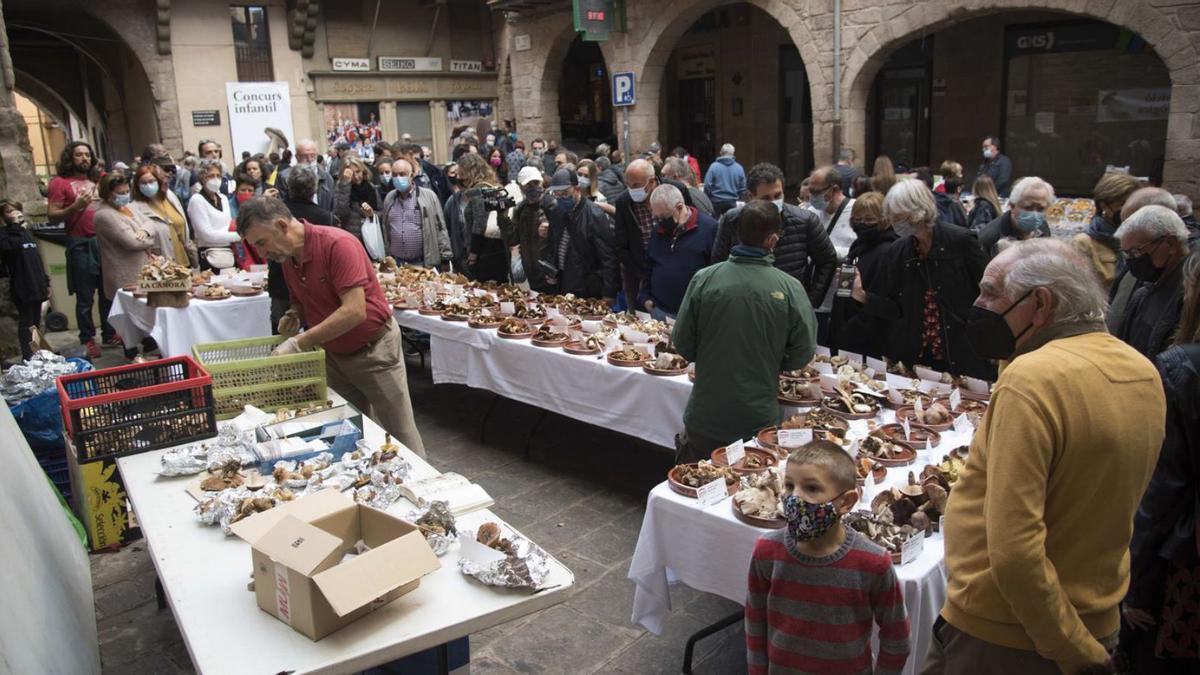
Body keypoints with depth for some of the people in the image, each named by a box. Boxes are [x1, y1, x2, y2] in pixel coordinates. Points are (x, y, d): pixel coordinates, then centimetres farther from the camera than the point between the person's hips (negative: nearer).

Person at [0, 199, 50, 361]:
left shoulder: (27, 232, 17)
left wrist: (46, 282, 18)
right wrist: (15, 225, -20)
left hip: (36, 285, 7)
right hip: (22, 287, -7)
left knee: (36, 322, 14)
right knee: (26, 323, -4)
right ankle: (28, 357, 1)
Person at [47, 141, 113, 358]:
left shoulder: (96, 181, 15)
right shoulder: (59, 183, -3)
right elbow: (52, 216, -8)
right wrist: (76, 206, -20)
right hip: (81, 245, -5)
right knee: (85, 297, 0)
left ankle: (109, 333, 23)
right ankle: (87, 340, 8)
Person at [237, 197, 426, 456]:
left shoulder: (338, 244, -24)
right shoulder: (287, 258, 1)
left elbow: (354, 311, -31)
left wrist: (298, 343, -29)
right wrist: (294, 316, -8)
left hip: (373, 349, -7)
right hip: (332, 354, 7)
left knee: (400, 434, 2)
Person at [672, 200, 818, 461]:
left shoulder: (704, 279, -14)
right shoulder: (790, 288, -15)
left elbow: (682, 343, -6)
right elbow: (803, 351, -8)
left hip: (705, 416, 0)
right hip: (760, 419, 0)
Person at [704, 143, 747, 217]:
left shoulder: (714, 166, -9)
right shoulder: (739, 168, -2)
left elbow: (707, 185, -10)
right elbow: (743, 188, 2)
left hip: (716, 201, -2)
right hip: (732, 202, 2)